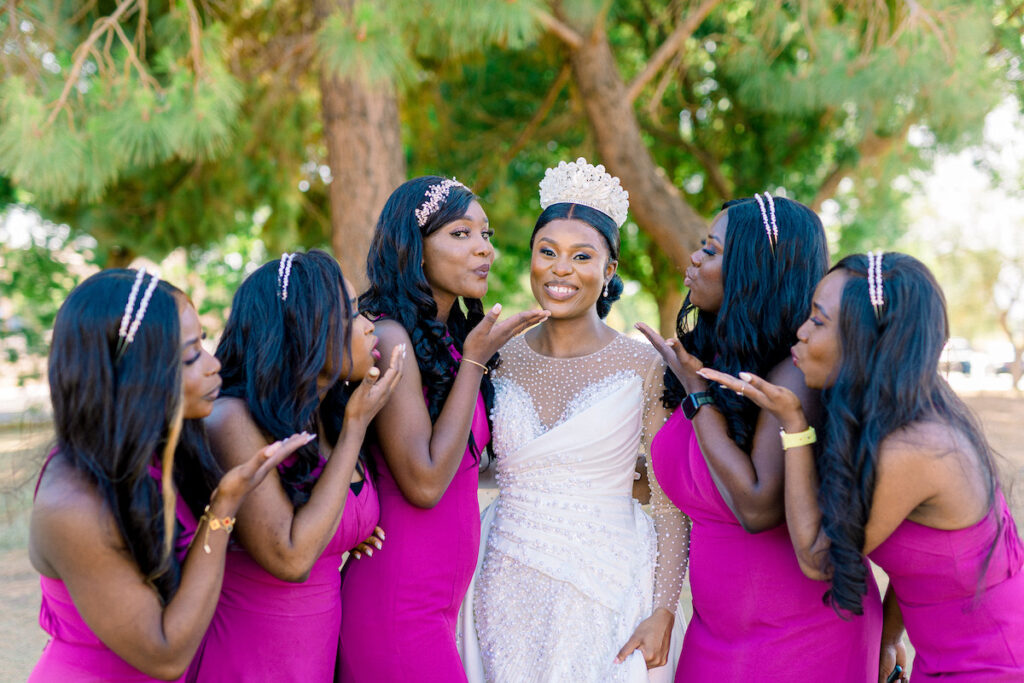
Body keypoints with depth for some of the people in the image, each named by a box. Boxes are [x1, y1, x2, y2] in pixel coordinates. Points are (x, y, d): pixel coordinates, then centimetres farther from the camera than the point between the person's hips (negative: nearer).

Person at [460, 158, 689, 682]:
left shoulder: (643, 367, -6)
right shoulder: (499, 359, 2)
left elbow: (671, 504, -4)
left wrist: (664, 611, -8)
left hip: (604, 590, -2)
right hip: (507, 591, 3)